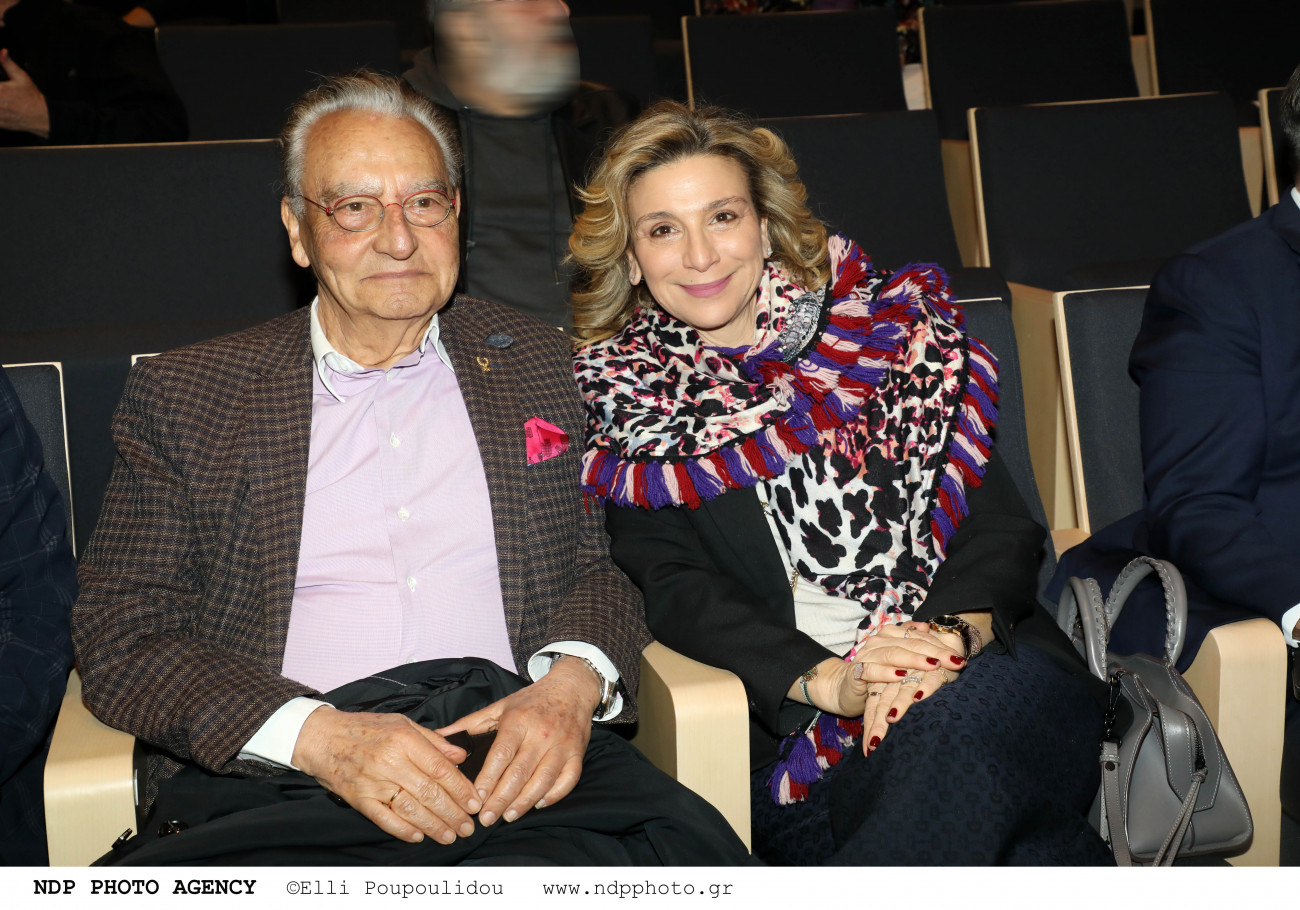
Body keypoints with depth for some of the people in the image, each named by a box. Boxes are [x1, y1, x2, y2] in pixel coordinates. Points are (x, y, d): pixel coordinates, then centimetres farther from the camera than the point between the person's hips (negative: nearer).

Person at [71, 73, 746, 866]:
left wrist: (573, 681, -9)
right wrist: (317, 735, -14)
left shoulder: (543, 365, 16)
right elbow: (121, 637, 3)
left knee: (689, 839, -30)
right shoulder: (182, 394, 9)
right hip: (276, 784, -1)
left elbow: (606, 561, 16)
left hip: (514, 765, 2)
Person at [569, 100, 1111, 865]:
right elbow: (678, 592, -1)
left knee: (986, 707, -37)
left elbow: (1001, 518, 7)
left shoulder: (890, 325, 15)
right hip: (794, 736, -2)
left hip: (986, 667, 3)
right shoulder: (626, 407, 13)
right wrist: (829, 679, -20)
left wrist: (954, 633, -16)